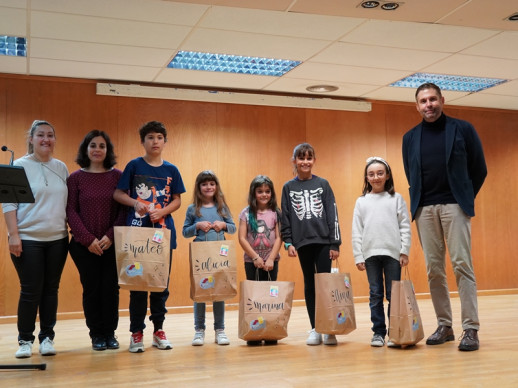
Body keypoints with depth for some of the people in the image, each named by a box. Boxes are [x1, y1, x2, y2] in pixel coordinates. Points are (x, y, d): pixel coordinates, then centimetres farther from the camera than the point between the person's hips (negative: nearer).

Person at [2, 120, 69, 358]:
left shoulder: (61, 168, 9)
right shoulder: (20, 166, -2)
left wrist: (72, 231, 8)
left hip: (57, 239, 4)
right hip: (27, 239, -3)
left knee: (51, 289, 7)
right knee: (30, 291, -1)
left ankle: (47, 338, 17)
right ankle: (25, 340, 11)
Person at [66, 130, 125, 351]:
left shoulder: (117, 176, 3)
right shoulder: (76, 178, 3)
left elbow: (124, 209, 1)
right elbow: (71, 211, -1)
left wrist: (110, 236, -11)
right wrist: (88, 239, -10)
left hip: (112, 244, 0)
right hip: (84, 245, 0)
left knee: (111, 288, 2)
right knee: (91, 289, 4)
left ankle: (110, 333, 16)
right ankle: (96, 334, 17)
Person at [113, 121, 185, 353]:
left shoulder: (171, 170, 7)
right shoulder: (134, 166, 1)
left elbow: (177, 200, 8)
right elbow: (118, 194, 2)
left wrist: (161, 212, -10)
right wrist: (134, 203, -16)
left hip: (163, 231, 2)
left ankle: (158, 330, 20)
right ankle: (137, 332, 12)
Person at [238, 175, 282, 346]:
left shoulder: (275, 213, 1)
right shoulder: (246, 213, -1)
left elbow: (278, 238, -3)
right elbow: (242, 238, -6)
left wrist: (271, 258, -13)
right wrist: (256, 257, -12)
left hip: (271, 261, 1)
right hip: (251, 261, -1)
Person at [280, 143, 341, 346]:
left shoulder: (323, 184, 4)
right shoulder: (288, 187, 6)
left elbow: (332, 214, 1)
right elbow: (285, 217, 6)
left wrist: (335, 243, -3)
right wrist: (288, 242, -3)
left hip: (323, 241, -1)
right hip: (302, 242, 1)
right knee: (309, 285, 8)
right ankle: (315, 329, 14)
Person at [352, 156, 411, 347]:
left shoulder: (396, 198, 6)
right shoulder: (361, 201, 9)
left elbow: (405, 226, 2)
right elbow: (356, 231, 7)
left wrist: (405, 251, -5)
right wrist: (358, 256, 1)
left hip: (392, 252, -1)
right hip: (370, 253, 1)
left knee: (393, 294, 2)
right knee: (375, 294, 6)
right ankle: (378, 332, 13)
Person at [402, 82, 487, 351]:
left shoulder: (463, 129, 5)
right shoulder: (410, 138, 13)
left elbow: (479, 169, 8)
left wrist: (465, 199, 8)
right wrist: (419, 202, 11)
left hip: (454, 205, -3)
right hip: (424, 208, 3)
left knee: (461, 264, -9)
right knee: (434, 269, 3)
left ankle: (470, 329, -5)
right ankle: (444, 326, 11)